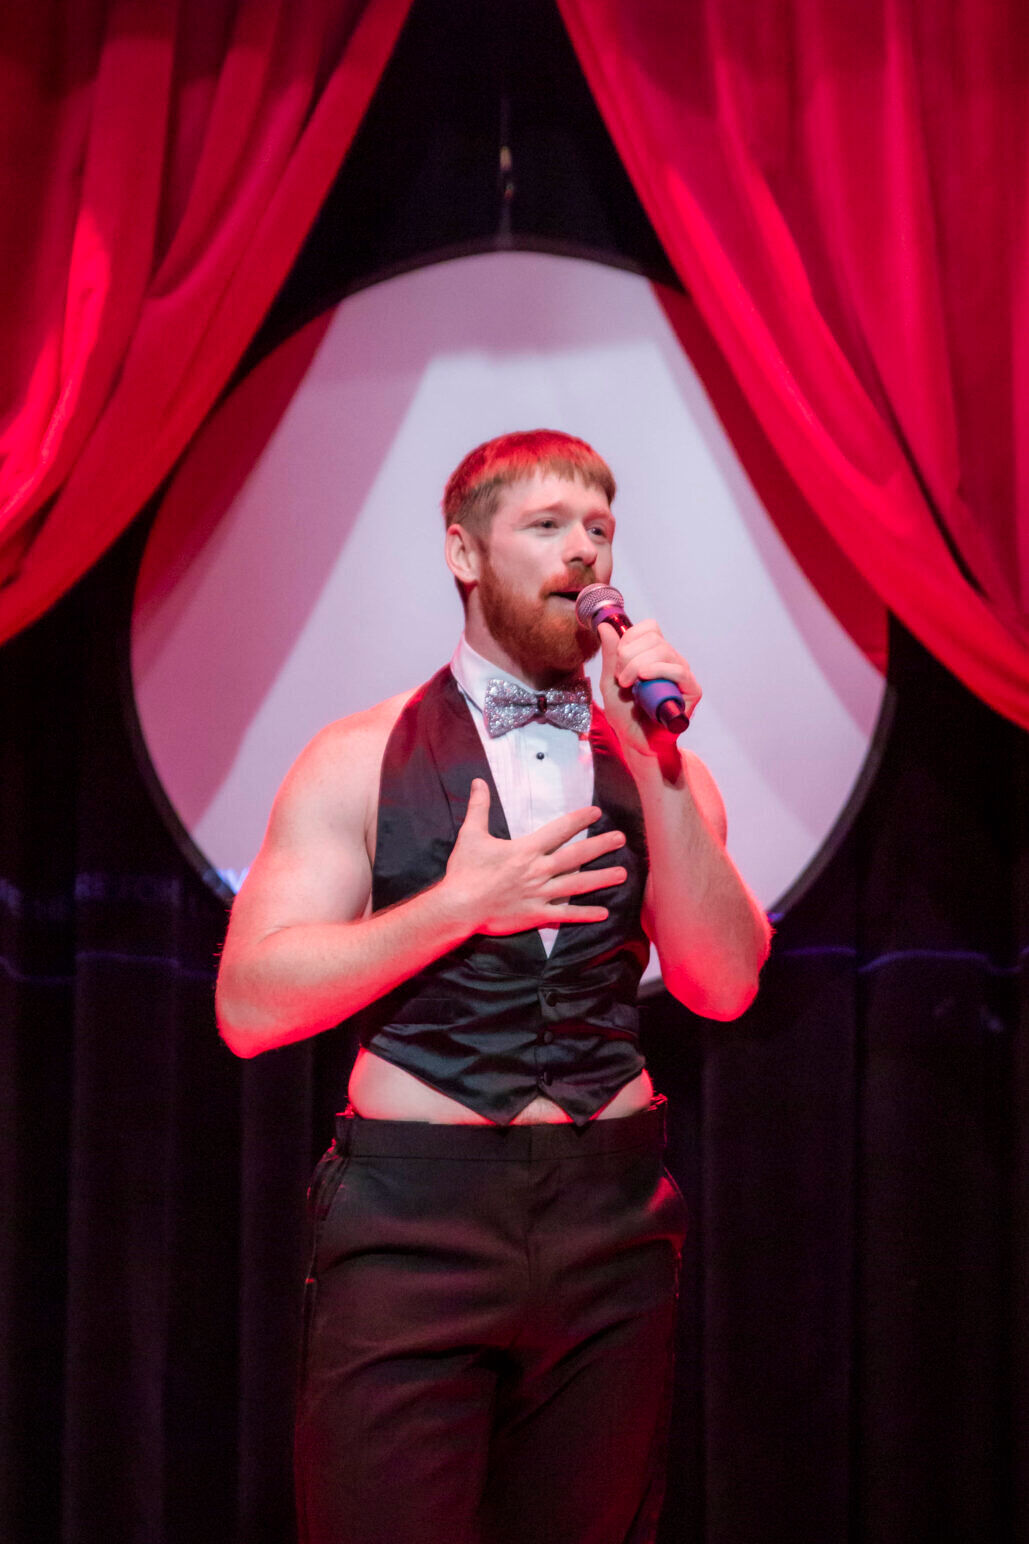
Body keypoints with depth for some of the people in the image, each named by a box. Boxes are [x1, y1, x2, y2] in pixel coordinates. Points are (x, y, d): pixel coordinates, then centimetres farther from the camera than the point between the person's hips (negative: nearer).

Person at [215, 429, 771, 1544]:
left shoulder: (659, 766, 9)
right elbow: (249, 1007, -7)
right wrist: (462, 904, -15)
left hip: (613, 1233, 3)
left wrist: (655, 770, -12)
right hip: (411, 1225, -3)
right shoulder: (362, 761, 1)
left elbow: (723, 988, -4)